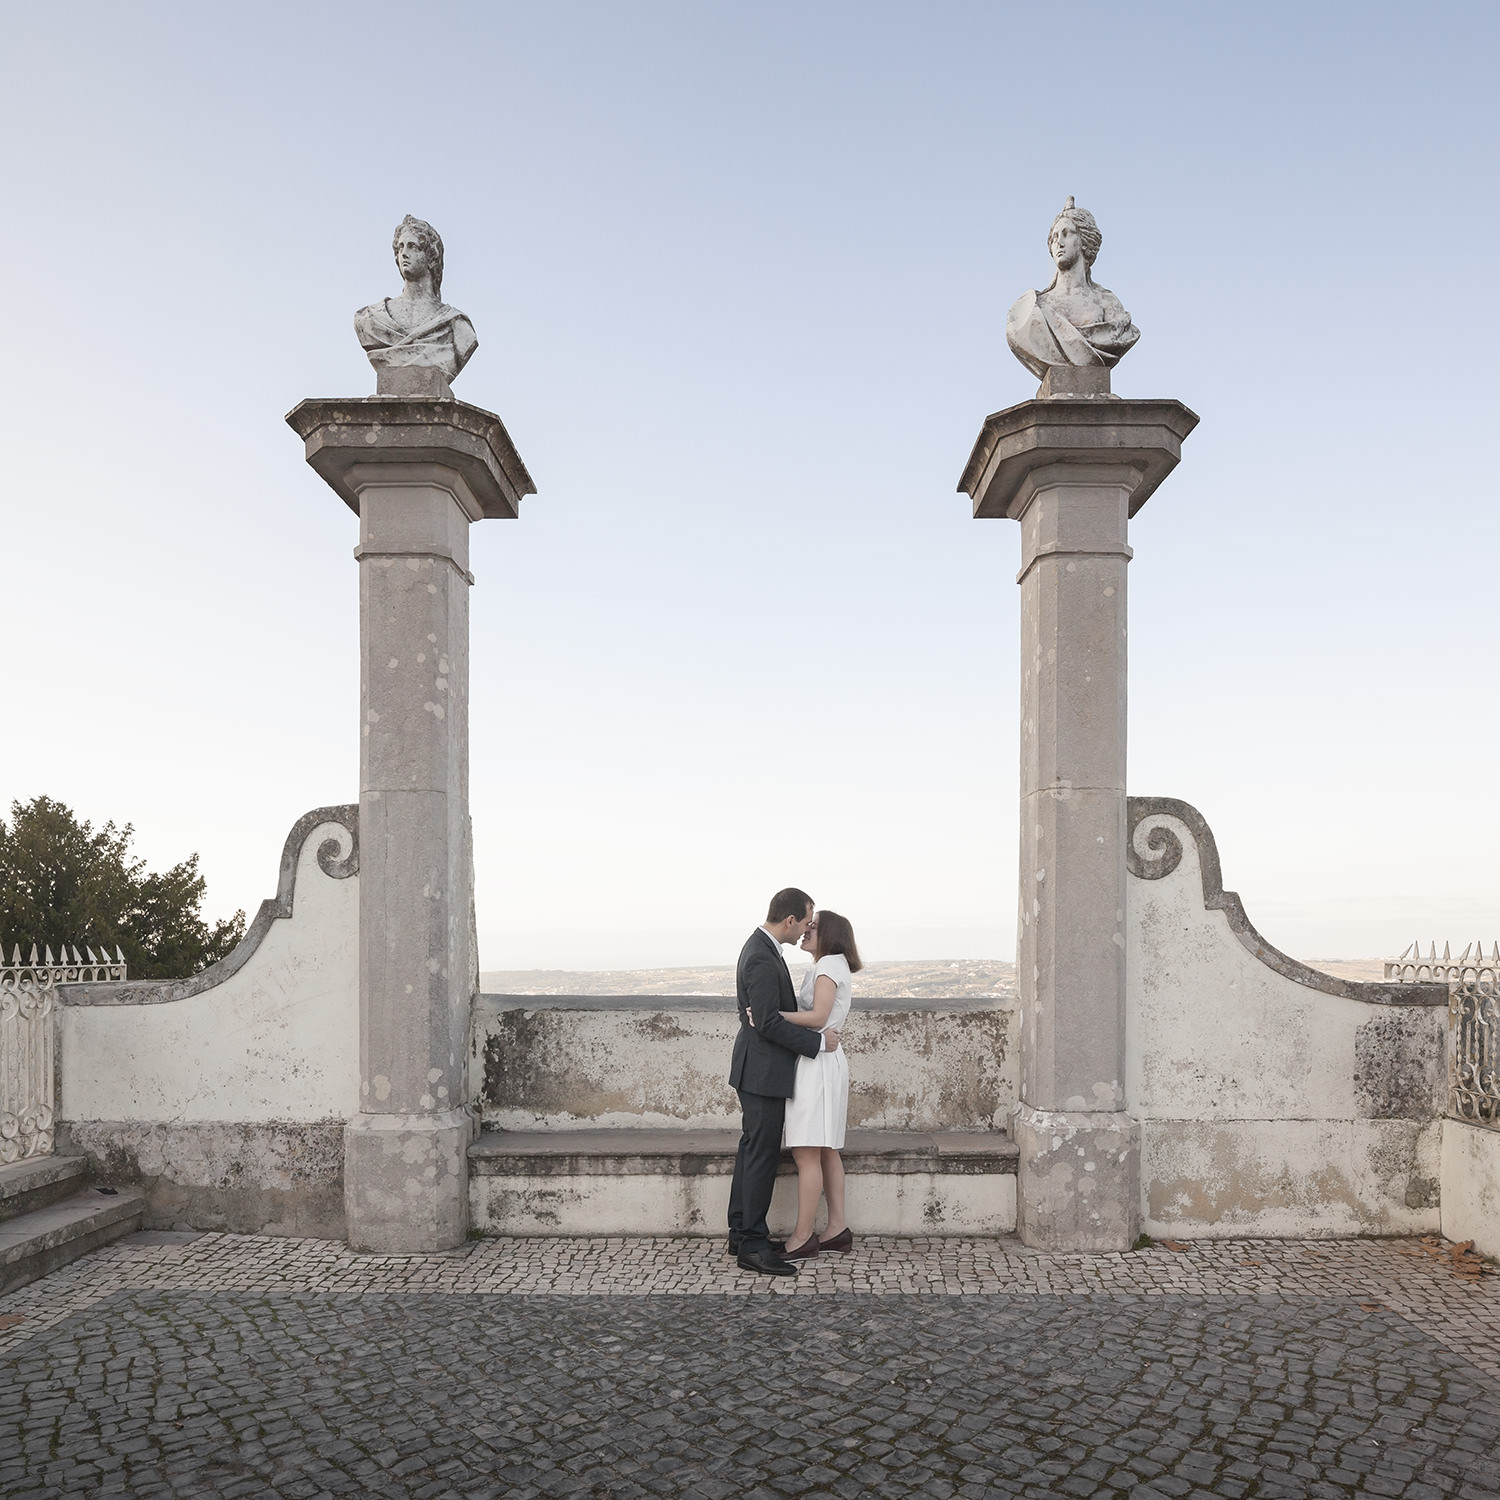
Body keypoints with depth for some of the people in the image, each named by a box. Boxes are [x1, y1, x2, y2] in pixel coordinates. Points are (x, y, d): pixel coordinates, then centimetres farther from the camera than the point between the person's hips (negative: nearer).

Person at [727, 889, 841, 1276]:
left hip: (759, 1068, 11)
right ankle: (752, 1245, -1)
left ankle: (741, 1233, 23)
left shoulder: (761, 948, 11)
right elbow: (768, 1023, -25)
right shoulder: (761, 959, -22)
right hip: (763, 1070, -11)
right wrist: (818, 1041, -18)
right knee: (762, 1155, -6)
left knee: (752, 1150, 15)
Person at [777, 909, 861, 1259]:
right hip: (820, 1062, 10)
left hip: (817, 1063, -10)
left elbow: (817, 1017, -18)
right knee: (826, 1151, 12)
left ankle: (802, 1238, -4)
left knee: (806, 1154, -8)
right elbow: (816, 1020, 12)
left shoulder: (829, 964, -8)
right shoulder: (822, 968, 20)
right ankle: (837, 1228, 17)